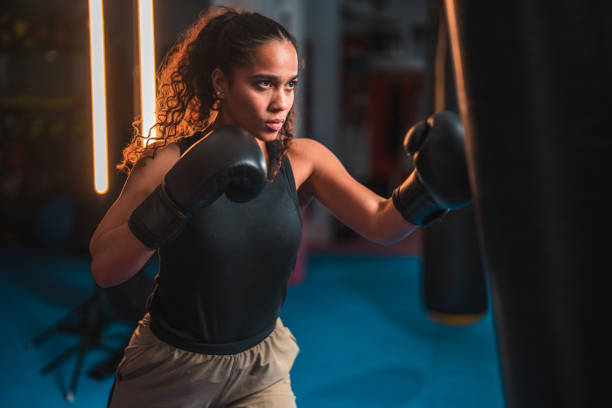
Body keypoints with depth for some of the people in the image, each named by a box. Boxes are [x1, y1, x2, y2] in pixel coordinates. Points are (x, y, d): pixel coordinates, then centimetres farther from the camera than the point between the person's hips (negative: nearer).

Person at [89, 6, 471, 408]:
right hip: (170, 368, -1)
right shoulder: (170, 160, -16)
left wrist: (427, 186, -36)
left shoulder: (303, 159, -9)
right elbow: (104, 268, -22)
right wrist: (176, 197, -34)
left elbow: (380, 224, -18)